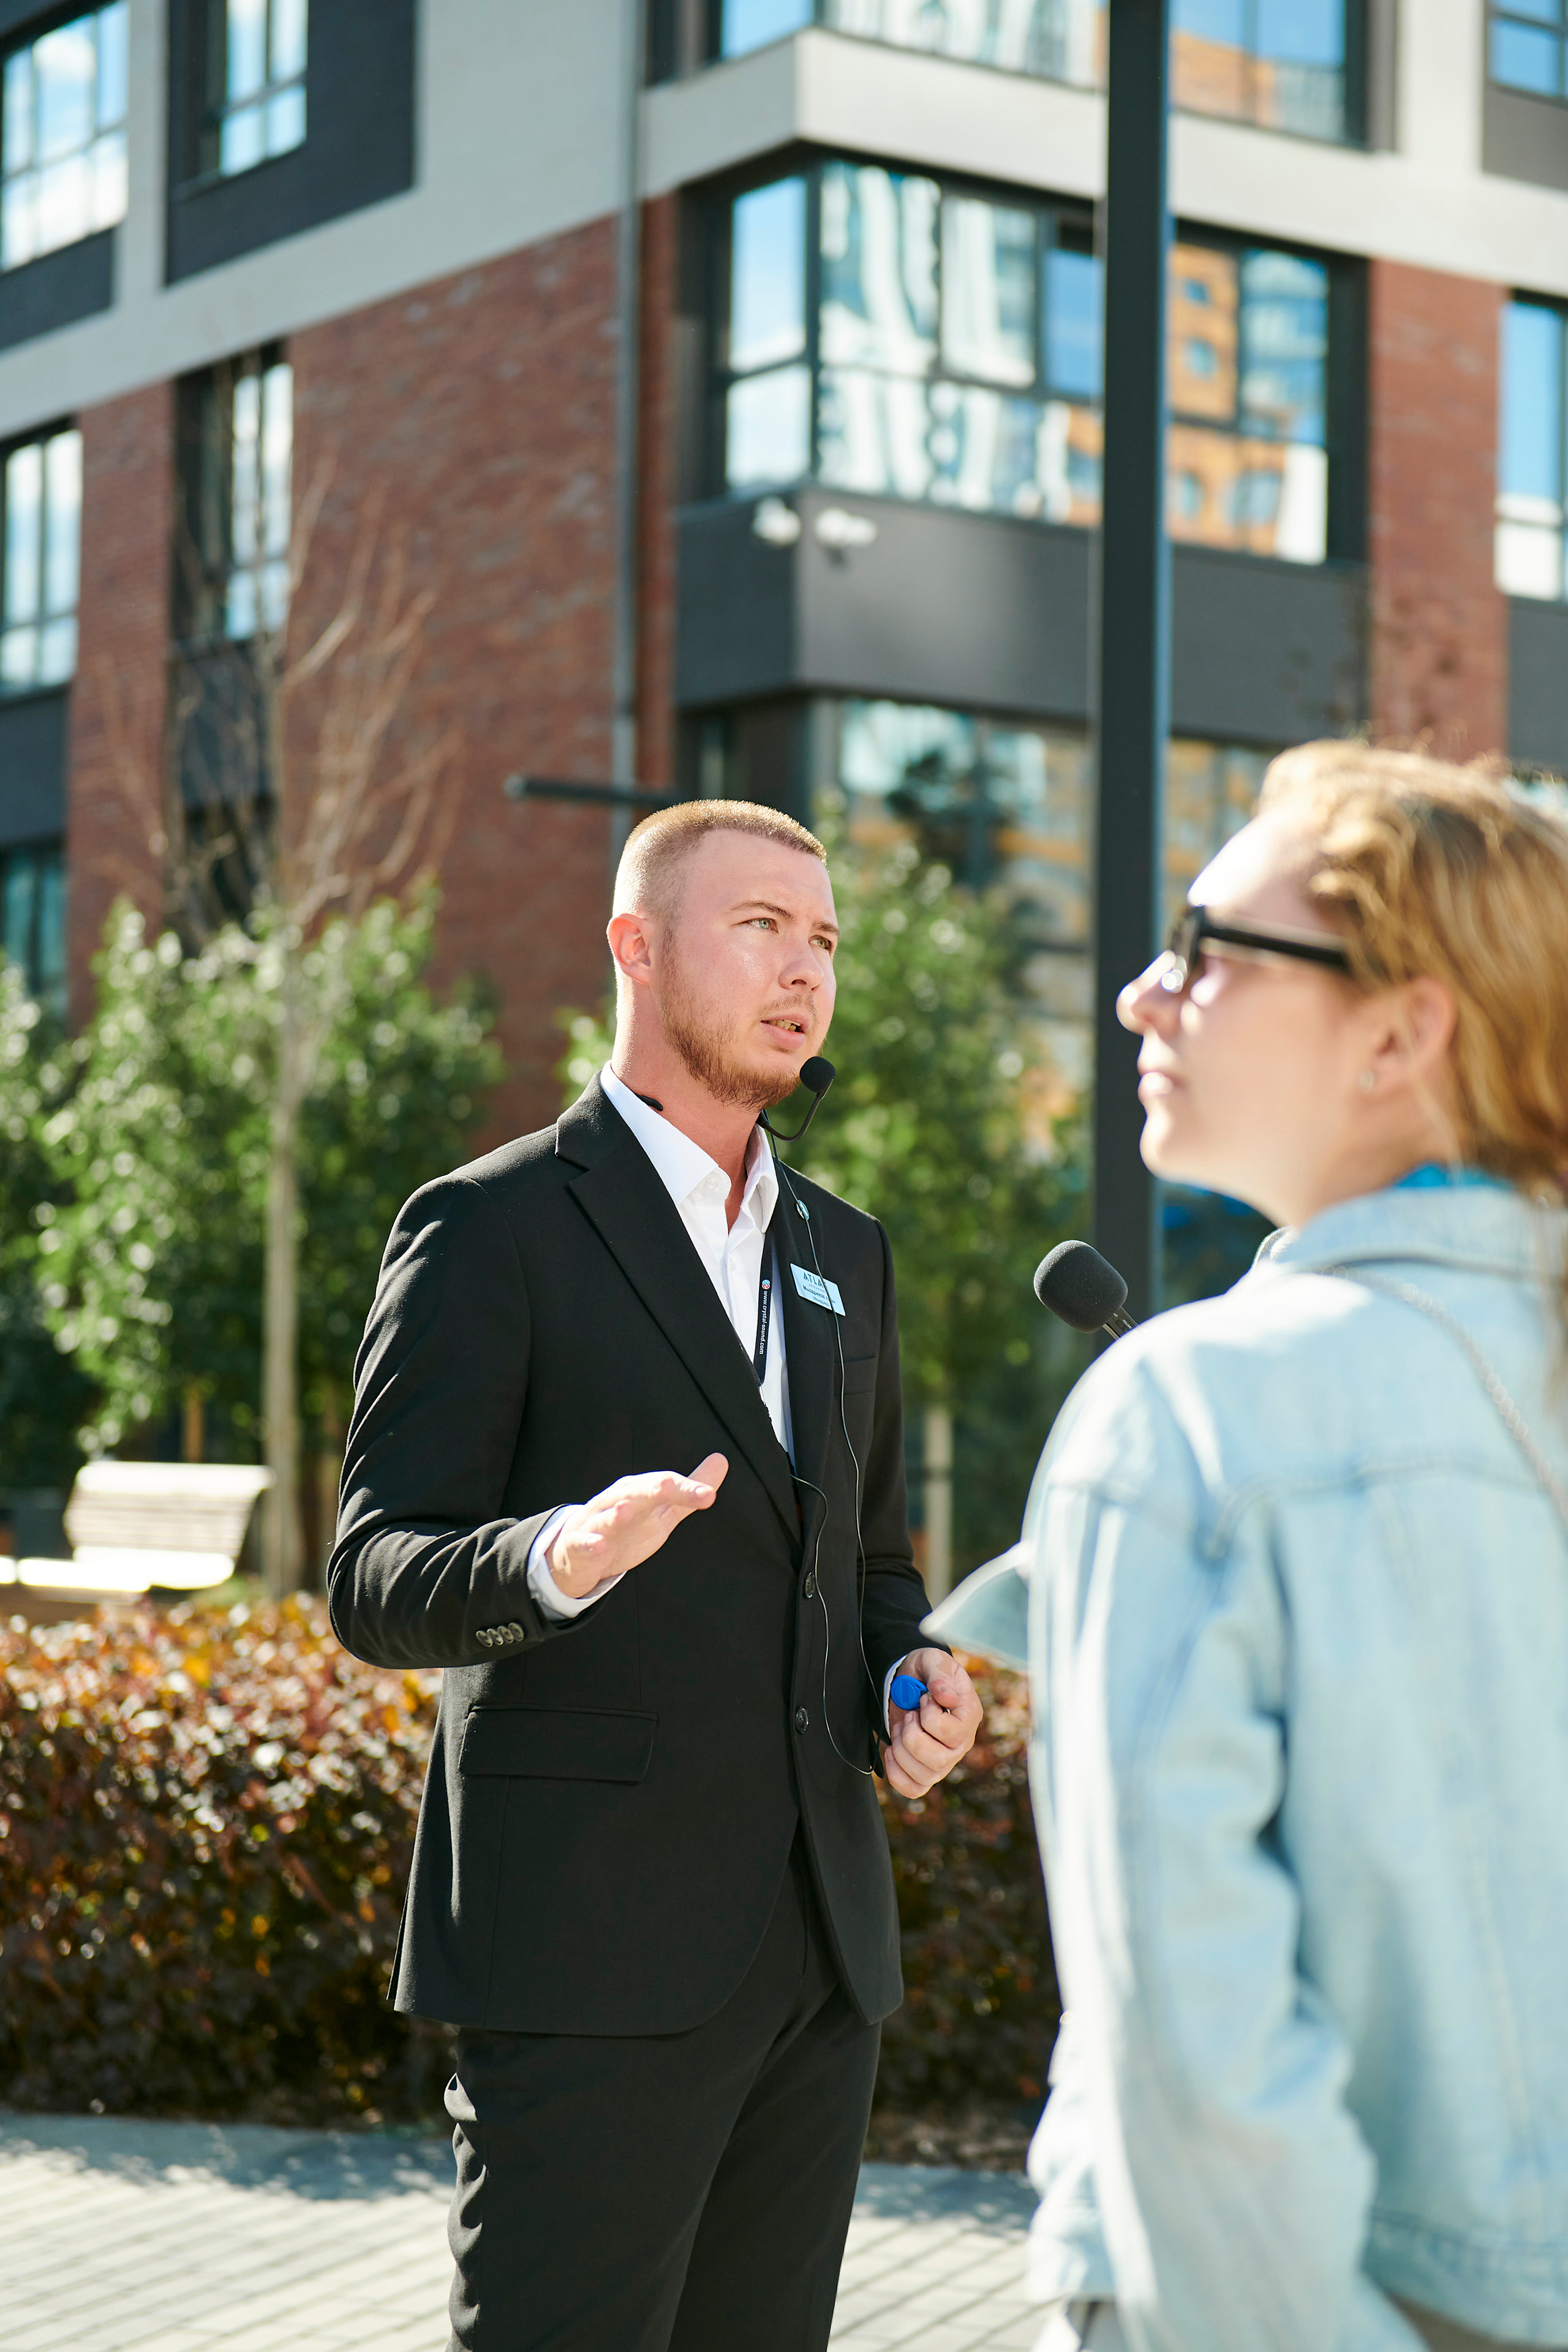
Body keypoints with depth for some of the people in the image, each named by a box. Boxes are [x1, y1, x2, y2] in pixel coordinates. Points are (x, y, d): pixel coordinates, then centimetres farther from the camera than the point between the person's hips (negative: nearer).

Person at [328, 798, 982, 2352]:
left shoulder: (842, 1256, 18)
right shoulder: (492, 1230, -4)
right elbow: (375, 1583, -9)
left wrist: (909, 1681, 4)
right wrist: (556, 1559, -30)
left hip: (817, 1936, 7)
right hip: (590, 1941, -6)